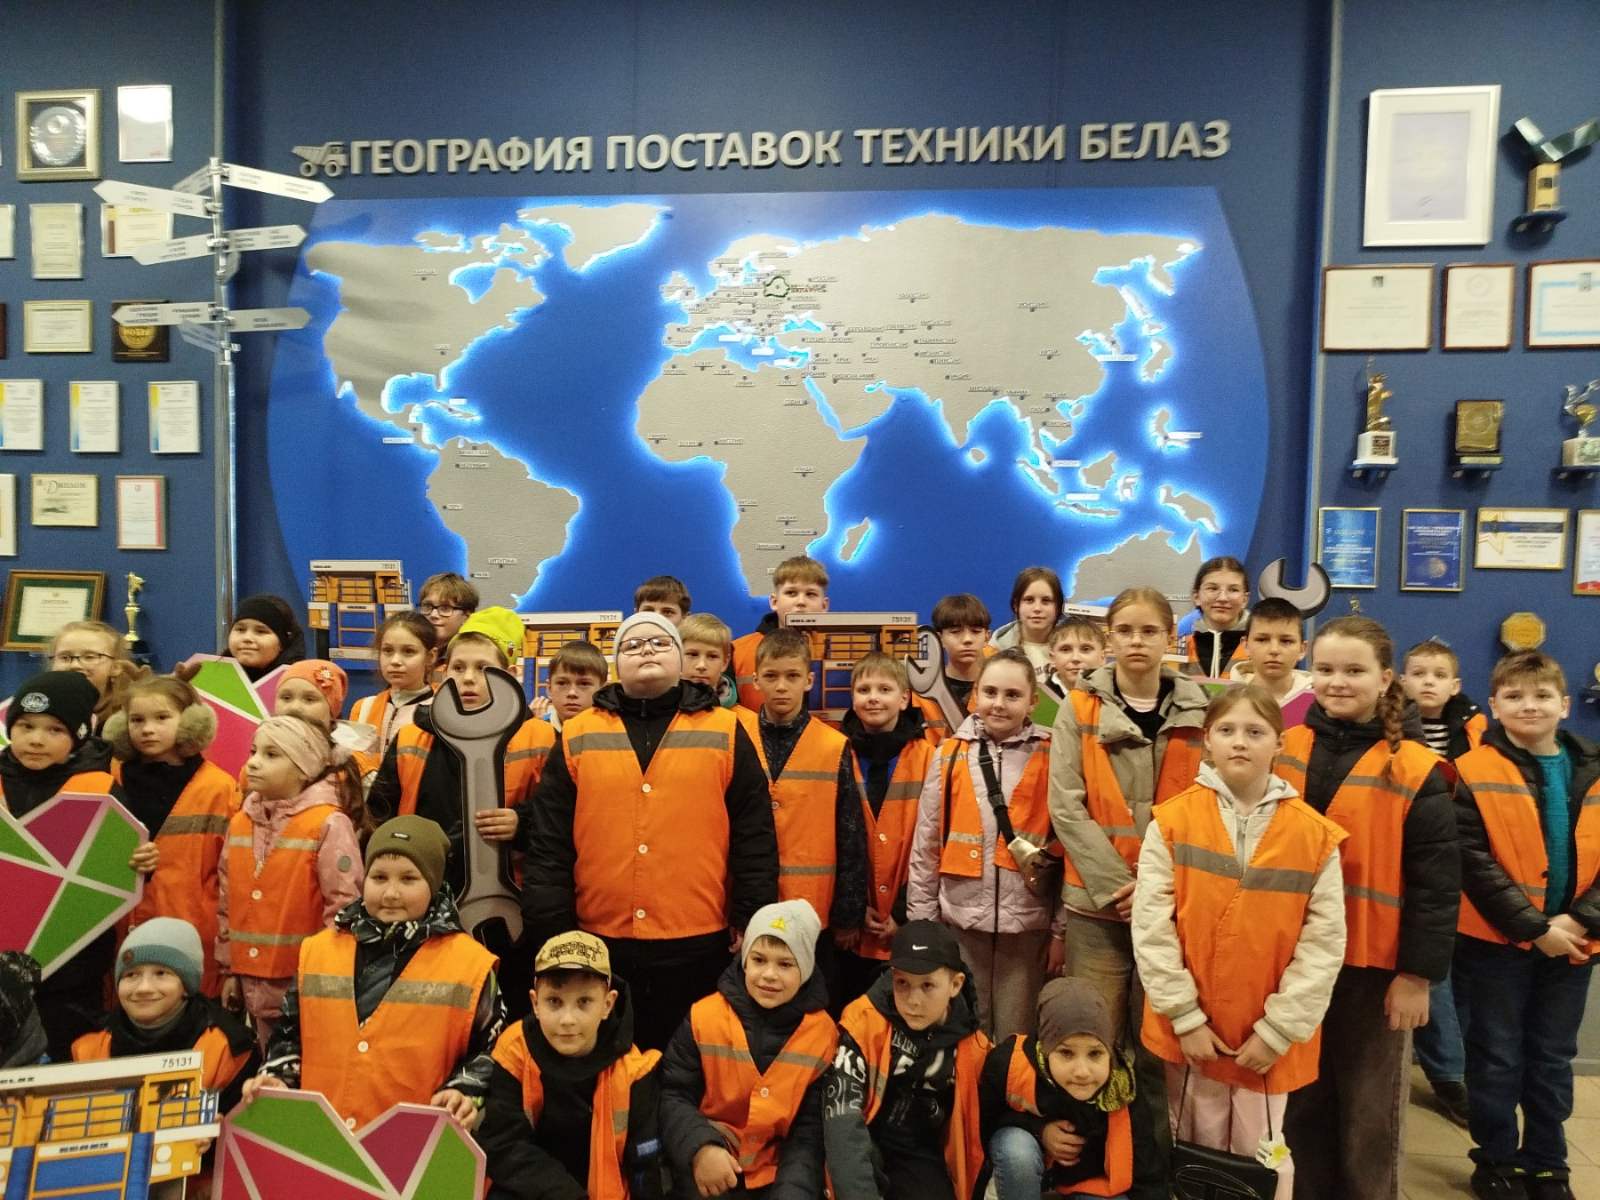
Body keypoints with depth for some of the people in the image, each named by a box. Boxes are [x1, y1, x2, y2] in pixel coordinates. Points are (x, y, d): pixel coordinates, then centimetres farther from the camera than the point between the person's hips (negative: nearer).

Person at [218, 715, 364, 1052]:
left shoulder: (328, 824, -14)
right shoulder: (239, 823, 8)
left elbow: (344, 905, -15)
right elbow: (227, 903, 14)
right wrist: (229, 969, 14)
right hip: (255, 982, 6)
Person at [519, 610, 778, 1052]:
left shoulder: (726, 733, 2)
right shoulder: (576, 737, 5)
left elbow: (754, 839, 2)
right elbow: (547, 844, 3)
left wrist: (752, 925, -1)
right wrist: (552, 934, -1)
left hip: (699, 946, -1)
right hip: (599, 946, 1)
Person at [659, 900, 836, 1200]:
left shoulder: (823, 1032, -5)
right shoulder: (704, 1017, -8)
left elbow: (812, 1126, 1)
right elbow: (672, 1095, -3)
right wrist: (700, 1148, -19)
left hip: (781, 1168, 1)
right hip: (707, 1169, 0)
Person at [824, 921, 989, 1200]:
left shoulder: (972, 1046, -8)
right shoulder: (864, 1020, -19)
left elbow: (976, 1124, 5)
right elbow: (842, 1112, -25)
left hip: (920, 1155, 2)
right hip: (865, 1144, -2)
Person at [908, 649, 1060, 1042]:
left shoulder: (1051, 758, -2)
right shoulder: (949, 755, 1)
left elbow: (1066, 846, 0)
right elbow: (925, 846, 4)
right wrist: (920, 922, 3)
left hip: (1027, 923, -1)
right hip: (960, 920, 1)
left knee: (1015, 1038, 11)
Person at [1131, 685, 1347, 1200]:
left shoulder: (1315, 835, -5)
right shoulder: (1172, 822, -6)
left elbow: (1324, 943, -6)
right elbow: (1151, 928, -7)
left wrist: (1279, 1029, -9)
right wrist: (1185, 1016, -10)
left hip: (1270, 1041, 0)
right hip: (1190, 1033, 0)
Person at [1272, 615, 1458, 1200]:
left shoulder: (1414, 769, -10)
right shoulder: (1284, 752, 0)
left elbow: (1436, 881, -9)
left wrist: (1419, 973, -10)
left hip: (1374, 966, -3)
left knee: (1369, 1111, 14)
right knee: (1302, 1102, 17)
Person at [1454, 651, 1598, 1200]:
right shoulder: (1473, 773, -9)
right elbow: (1474, 863, -14)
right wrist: (1533, 928, -17)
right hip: (1497, 940, -3)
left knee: (1552, 1058, 15)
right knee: (1497, 1056, 8)